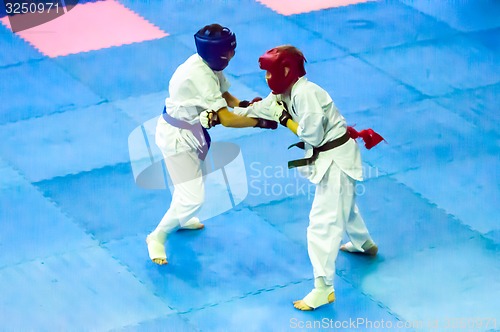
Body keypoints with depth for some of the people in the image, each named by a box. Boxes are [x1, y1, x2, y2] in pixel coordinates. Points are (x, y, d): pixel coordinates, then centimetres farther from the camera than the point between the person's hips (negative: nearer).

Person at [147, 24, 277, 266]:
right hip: (177, 137, -10)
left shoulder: (209, 64, -7)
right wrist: (260, 122, -29)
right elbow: (227, 119, -35)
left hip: (190, 130, 10)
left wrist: (244, 105, -12)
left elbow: (224, 94, 6)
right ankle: (157, 237, 11)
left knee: (191, 179, 31)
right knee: (193, 197, -8)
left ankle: (180, 218, 58)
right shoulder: (200, 77, -35)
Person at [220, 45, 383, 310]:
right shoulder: (283, 93, 2)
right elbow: (256, 111, 8)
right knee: (342, 204, 33)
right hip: (329, 156, 11)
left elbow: (312, 136, -27)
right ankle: (364, 244, 60)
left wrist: (284, 119, -18)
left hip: (335, 158, -11)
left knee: (323, 221, -11)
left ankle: (324, 288, -10)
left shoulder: (306, 94, -27)